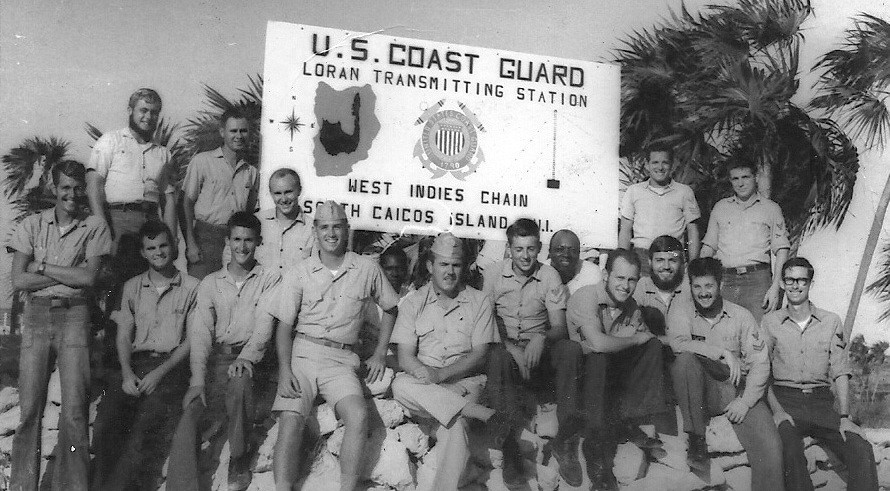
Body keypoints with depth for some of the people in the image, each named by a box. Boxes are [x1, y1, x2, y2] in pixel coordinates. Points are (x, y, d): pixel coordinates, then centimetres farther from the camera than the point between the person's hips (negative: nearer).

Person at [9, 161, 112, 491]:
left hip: (74, 315, -1)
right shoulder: (32, 225, 8)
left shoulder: (95, 228, 5)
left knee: (75, 410, -5)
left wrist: (42, 266, -3)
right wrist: (69, 274, -5)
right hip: (36, 315, 1)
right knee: (29, 407, -1)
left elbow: (88, 277, -6)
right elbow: (18, 280, -1)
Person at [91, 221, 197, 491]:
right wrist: (127, 373, -5)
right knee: (106, 420, -21)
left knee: (147, 425, -28)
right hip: (135, 364, 3)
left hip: (171, 365, -3)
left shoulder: (191, 287, 7)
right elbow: (124, 336, 14)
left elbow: (192, 340, 2)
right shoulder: (132, 287, 19)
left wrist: (160, 373, -10)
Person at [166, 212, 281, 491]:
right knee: (189, 416, -22)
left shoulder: (269, 279, 9)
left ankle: (239, 461, -20)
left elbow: (264, 323, -5)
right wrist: (198, 380, -10)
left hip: (249, 360, -2)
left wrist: (246, 357, -24)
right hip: (216, 359, 3)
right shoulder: (210, 283, 15)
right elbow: (200, 333, 5)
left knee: (239, 382, -37)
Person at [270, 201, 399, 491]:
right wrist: (284, 370, -10)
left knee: (358, 415, -26)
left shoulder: (367, 270, 7)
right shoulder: (299, 274, 5)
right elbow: (284, 327, 4)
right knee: (290, 418, -23)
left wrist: (380, 353, 11)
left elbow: (390, 309, 20)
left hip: (341, 360, 0)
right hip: (302, 354, 0)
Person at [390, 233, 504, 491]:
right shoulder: (414, 303, 9)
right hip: (424, 386, 2)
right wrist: (421, 372, -21)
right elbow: (405, 356, 2)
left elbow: (480, 354, -2)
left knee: (454, 424, -33)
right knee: (400, 385, -32)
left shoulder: (479, 301, 6)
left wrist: (440, 374, -16)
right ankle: (477, 412, -34)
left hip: (465, 381, -2)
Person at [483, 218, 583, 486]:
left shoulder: (550, 276, 3)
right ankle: (510, 444, -35)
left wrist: (541, 338, -26)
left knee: (570, 348, -30)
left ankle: (566, 438, -27)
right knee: (497, 356, -37)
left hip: (539, 351, 1)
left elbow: (559, 327, -2)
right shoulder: (493, 274, 1)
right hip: (505, 347, -1)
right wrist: (512, 349, -22)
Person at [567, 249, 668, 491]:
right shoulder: (586, 297, -20)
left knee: (653, 347, -7)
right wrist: (636, 339, -18)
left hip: (612, 371, 7)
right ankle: (597, 461, -34)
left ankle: (628, 423, -9)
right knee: (599, 360, -38)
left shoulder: (630, 306, 4)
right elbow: (598, 343, -33)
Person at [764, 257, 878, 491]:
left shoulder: (831, 322, 11)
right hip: (784, 398, -2)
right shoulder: (770, 322, 7)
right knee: (789, 451, -32)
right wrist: (776, 410, -14)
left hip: (821, 401, 2)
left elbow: (840, 372, 6)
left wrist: (844, 416, -7)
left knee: (862, 451, -22)